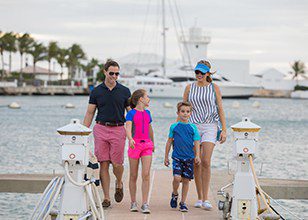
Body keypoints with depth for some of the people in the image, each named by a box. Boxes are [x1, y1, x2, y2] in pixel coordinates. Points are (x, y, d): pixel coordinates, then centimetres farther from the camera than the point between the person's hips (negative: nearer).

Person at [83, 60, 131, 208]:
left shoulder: (124, 91, 4)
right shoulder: (96, 91, 5)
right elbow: (89, 113, 7)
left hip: (118, 130, -1)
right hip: (101, 129, 1)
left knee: (117, 163, -6)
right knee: (103, 164, -1)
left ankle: (119, 184, 27)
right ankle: (106, 198, 5)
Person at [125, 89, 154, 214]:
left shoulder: (147, 113, 13)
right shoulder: (131, 113, -4)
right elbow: (128, 128, -19)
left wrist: (153, 143, 36)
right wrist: (130, 139, -37)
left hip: (147, 144, 3)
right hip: (135, 144, -3)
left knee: (146, 175, -8)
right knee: (133, 176, 5)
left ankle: (145, 204, -8)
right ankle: (133, 202, 16)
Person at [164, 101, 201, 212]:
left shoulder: (193, 127, 4)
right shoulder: (174, 127, 3)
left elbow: (196, 143, 3)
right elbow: (169, 142, 10)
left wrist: (197, 156, -11)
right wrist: (166, 157, 10)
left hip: (189, 157, 1)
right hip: (177, 157, -1)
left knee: (186, 180, 4)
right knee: (177, 177, -17)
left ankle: (183, 202, 16)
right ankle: (174, 194, 12)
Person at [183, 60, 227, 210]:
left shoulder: (214, 88, 4)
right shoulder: (189, 88, 8)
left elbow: (220, 109, 5)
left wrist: (224, 130, -1)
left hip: (210, 126, -2)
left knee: (205, 162, -14)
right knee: (196, 164, 3)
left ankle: (205, 199, -12)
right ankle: (199, 198, 14)